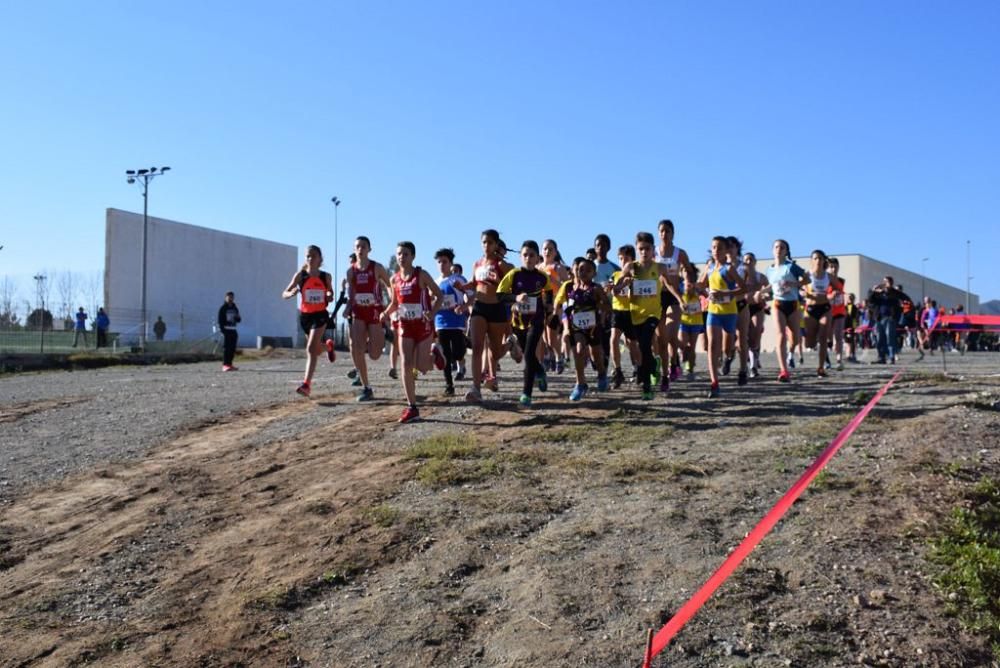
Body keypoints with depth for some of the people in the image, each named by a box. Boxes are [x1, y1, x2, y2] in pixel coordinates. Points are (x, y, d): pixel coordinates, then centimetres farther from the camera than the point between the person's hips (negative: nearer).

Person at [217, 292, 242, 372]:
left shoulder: (235, 308, 16)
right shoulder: (223, 308, -1)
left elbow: (238, 320, 18)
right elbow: (220, 320, -6)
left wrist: (237, 317, -5)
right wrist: (222, 329, -15)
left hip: (233, 330, 6)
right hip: (226, 330, -6)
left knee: (233, 348, 6)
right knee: (226, 348, -10)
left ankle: (230, 364, 13)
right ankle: (225, 365, -11)